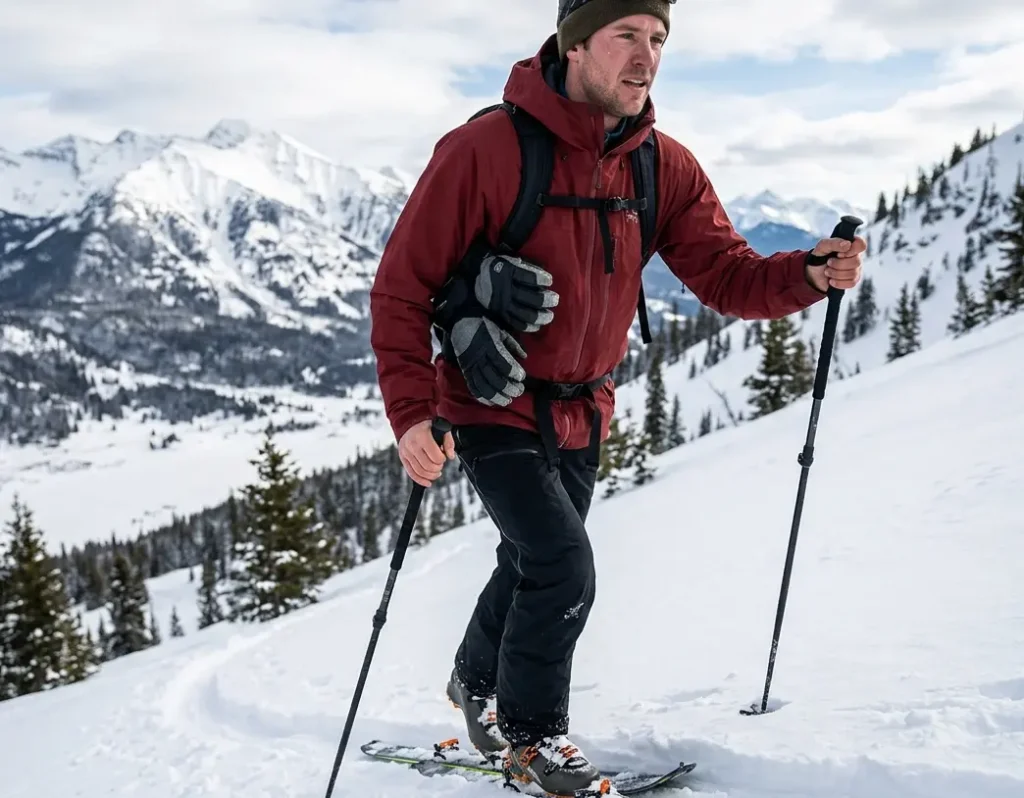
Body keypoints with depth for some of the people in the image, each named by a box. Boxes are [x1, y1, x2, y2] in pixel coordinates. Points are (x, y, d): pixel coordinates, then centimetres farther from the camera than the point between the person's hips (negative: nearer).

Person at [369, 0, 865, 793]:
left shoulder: (665, 167, -7)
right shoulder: (486, 149, -23)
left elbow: (728, 277, -7)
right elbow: (402, 287, -19)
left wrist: (809, 274, -28)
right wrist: (411, 413, -28)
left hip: (583, 415, 6)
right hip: (492, 410, -6)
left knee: (533, 566, 21)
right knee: (563, 568, -14)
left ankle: (478, 683, 50)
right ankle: (532, 728, 13)